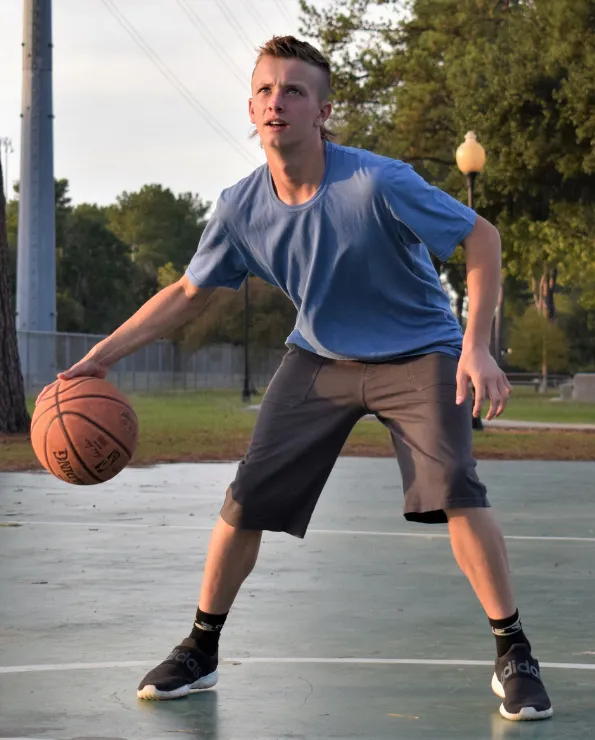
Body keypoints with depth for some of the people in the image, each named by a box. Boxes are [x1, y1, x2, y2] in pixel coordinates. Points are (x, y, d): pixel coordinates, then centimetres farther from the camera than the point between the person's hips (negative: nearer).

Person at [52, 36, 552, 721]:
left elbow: (480, 238, -19)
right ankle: (200, 651, 16)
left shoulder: (376, 184, -28)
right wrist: (102, 354, -5)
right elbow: (188, 292, 3)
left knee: (456, 491, -24)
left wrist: (476, 346, -28)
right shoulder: (241, 207, -14)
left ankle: (512, 656, -9)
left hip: (418, 354, -4)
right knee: (244, 502, -3)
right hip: (320, 358, 4)